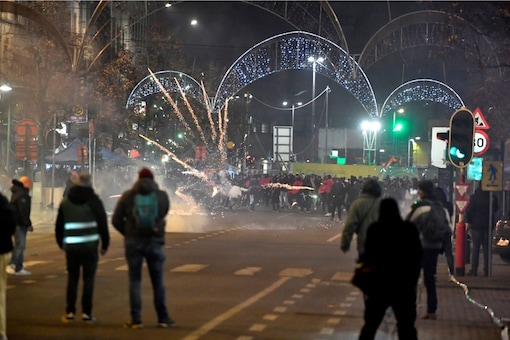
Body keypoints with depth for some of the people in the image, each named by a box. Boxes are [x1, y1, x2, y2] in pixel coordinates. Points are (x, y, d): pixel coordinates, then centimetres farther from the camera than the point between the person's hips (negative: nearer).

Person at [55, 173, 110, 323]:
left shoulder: (65, 202, 8)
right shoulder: (94, 201, -1)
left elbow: (59, 225, 13)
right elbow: (103, 223, -2)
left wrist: (61, 243, 24)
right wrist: (105, 244, 6)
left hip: (71, 246, 3)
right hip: (90, 246, -2)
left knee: (72, 278, 10)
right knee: (89, 279, 3)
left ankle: (70, 312, 7)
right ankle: (86, 312, 0)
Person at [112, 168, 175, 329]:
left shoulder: (128, 196, -1)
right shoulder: (162, 196, 0)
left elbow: (116, 220, 0)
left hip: (133, 242, 0)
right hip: (154, 242, 0)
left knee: (135, 281, 5)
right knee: (157, 281, 10)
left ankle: (136, 319, 2)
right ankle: (163, 318, 14)